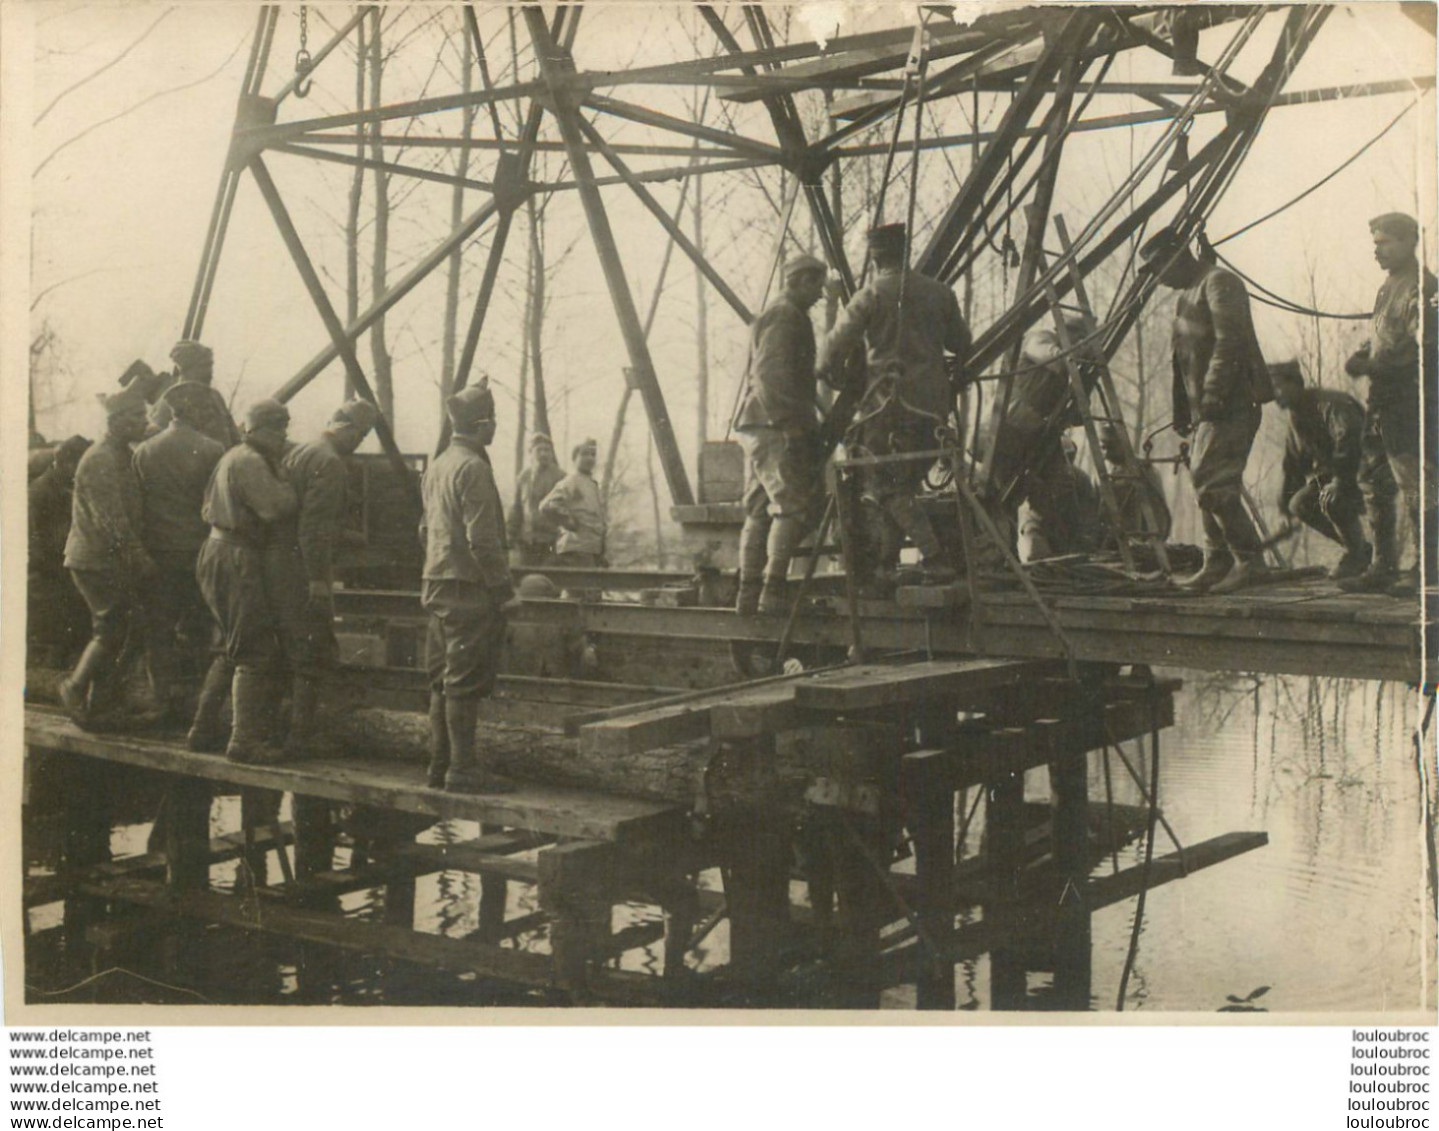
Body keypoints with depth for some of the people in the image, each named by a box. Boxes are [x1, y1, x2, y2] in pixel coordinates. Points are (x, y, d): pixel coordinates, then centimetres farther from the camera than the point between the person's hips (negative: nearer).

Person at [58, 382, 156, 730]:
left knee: (113, 633, 10)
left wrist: (137, 557, 15)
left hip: (112, 561, 10)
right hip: (96, 560, -10)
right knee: (111, 629, -10)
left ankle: (106, 707, 14)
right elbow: (111, 520, -22)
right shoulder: (99, 460, -16)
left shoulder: (123, 457, 15)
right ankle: (75, 688, 6)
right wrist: (139, 557, -21)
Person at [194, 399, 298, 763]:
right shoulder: (250, 463, -15)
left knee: (232, 648, 20)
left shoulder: (230, 458, 18)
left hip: (217, 553, 11)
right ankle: (247, 740, -8)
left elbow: (208, 508, 25)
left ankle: (204, 728, 24)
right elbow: (278, 508, -24)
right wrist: (283, 475, -7)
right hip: (237, 560, -11)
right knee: (255, 655, -8)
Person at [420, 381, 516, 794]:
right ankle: (463, 769, -3)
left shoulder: (436, 467, 15)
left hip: (437, 585, 9)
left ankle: (441, 765, 18)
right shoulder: (472, 467, -15)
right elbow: (481, 539, -19)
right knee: (465, 682, -6)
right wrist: (502, 588, -13)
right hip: (469, 589, -9)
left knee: (443, 681, 13)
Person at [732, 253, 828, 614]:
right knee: (792, 507, -12)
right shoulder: (786, 315, -8)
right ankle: (773, 591, -16)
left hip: (757, 425, 11)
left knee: (760, 510, 9)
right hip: (775, 426, -11)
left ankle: (748, 594, 9)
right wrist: (789, 422, -21)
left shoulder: (772, 315, 24)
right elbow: (770, 373, -19)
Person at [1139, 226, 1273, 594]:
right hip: (1206, 408, 10)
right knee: (1206, 483, 8)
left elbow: (1229, 344, -20)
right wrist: (1183, 412, 20)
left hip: (1230, 404, -10)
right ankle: (1217, 564, 12)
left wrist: (1213, 397, -25)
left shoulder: (1219, 283, -8)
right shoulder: (1188, 292, 22)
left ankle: (1249, 559, -12)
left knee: (1212, 482, -16)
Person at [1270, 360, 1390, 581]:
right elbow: (1293, 467, 18)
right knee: (1300, 503, -3)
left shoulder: (1331, 403, -19)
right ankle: (1362, 551, 7)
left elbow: (1349, 440, -33)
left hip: (1372, 474, -9)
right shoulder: (1296, 420, 10)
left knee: (1331, 500, -31)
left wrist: (1340, 480, -39)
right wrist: (1285, 504, 16)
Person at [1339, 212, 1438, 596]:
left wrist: (1372, 366, -17)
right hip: (1385, 400, 10)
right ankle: (1382, 566, 17)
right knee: (1372, 482, 10)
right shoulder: (1390, 285, 18)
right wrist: (1362, 356, 7)